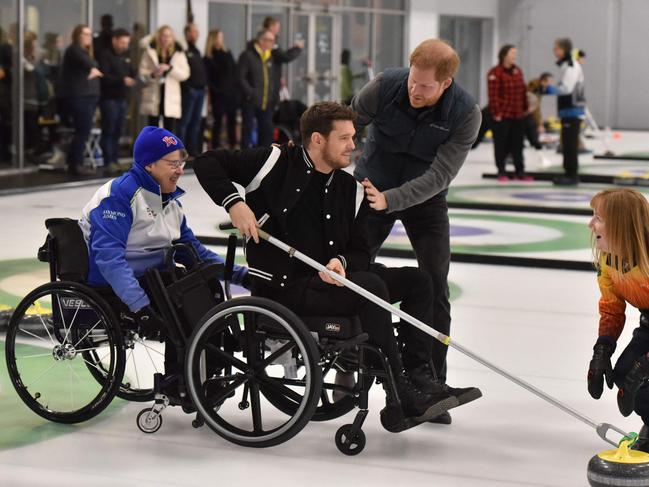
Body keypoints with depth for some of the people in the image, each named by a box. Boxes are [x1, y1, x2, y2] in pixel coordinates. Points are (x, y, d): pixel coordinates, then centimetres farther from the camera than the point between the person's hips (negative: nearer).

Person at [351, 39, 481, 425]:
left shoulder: (466, 113, -24)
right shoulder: (384, 87, -23)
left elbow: (439, 175, -26)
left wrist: (389, 200, -36)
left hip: (424, 200, 0)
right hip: (370, 188, 1)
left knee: (435, 288, -6)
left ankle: (429, 383, 3)